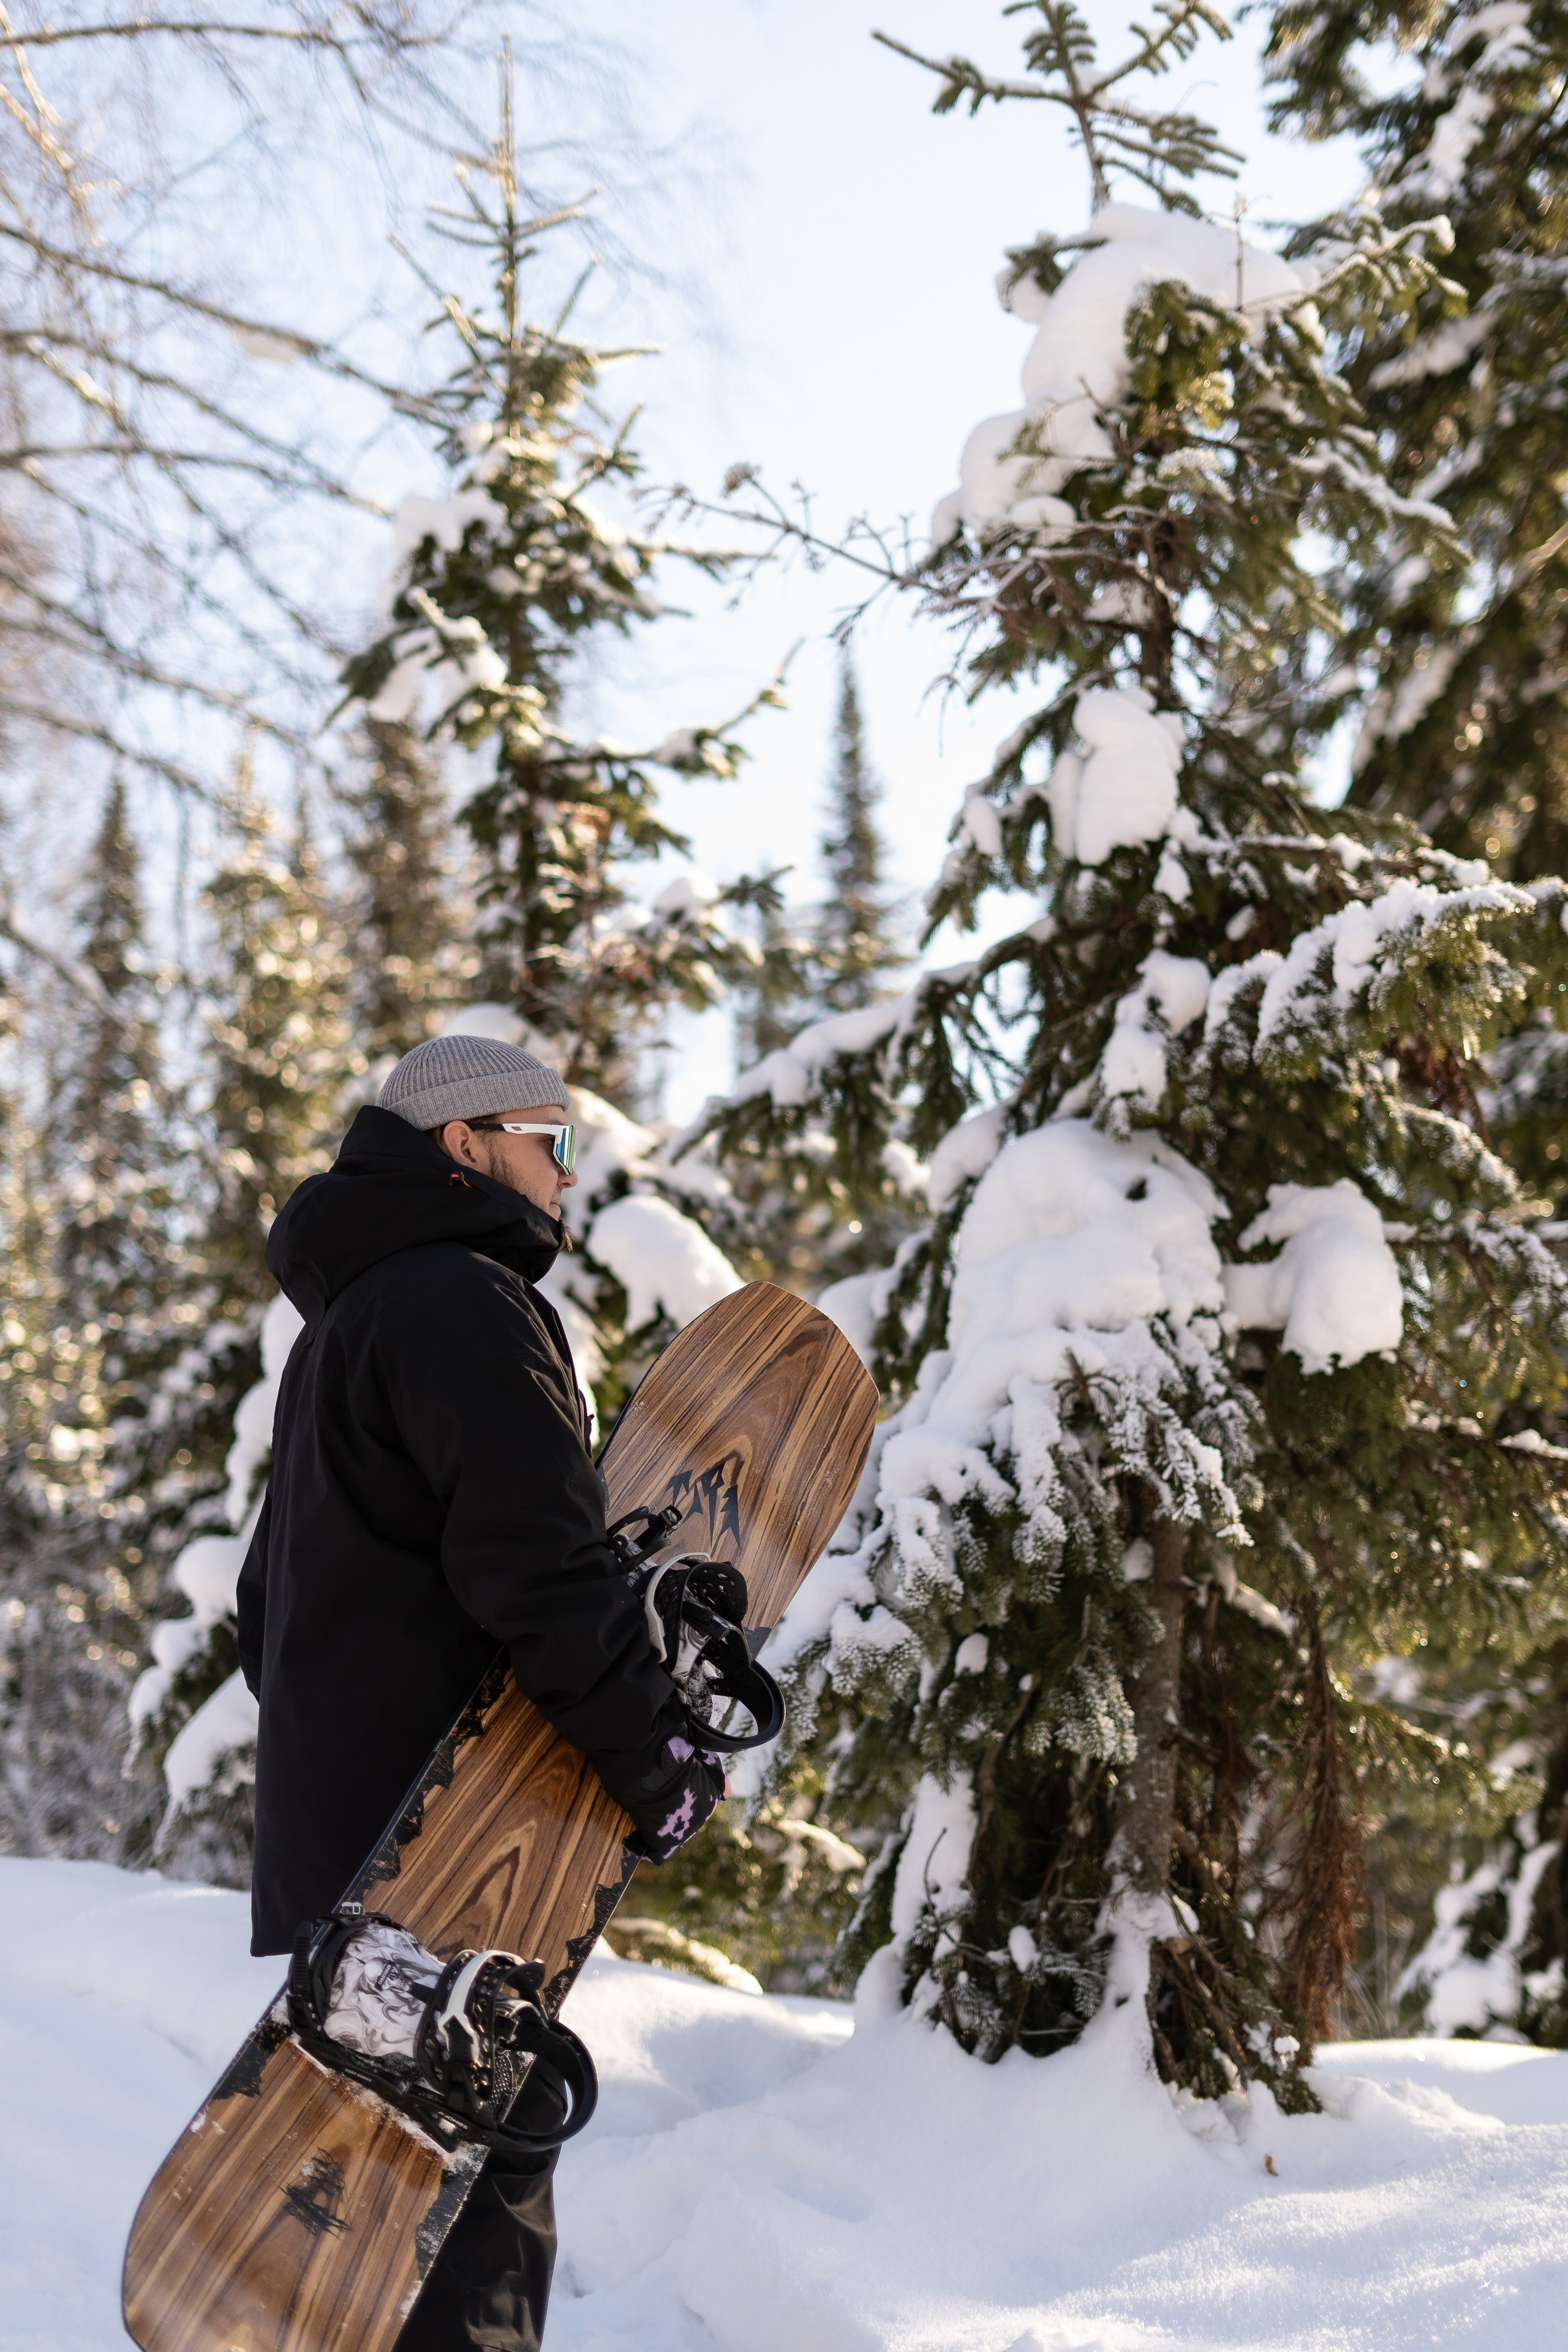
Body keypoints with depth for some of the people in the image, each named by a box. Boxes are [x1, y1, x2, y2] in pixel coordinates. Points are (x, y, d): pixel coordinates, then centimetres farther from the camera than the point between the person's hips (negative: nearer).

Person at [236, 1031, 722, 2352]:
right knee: (484, 2183, -10)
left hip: (333, 1822, 10)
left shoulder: (344, 1323, 24)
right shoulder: (464, 1303, -10)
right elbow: (538, 1560, -21)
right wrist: (658, 1749, -17)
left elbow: (270, 1595, 29)